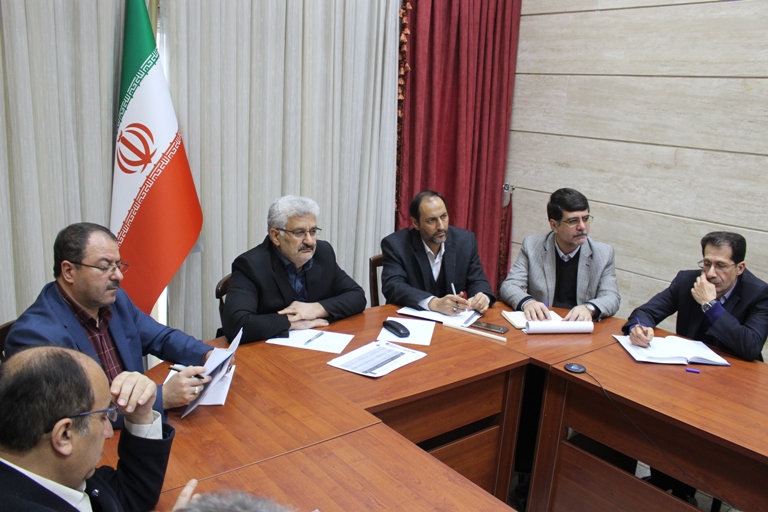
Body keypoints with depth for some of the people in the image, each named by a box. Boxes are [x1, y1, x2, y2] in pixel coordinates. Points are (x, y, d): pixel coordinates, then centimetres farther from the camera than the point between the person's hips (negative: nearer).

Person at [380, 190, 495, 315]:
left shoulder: (466, 241, -2)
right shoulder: (395, 244, -12)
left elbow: (477, 281, 2)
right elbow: (392, 286, -22)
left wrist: (482, 298, -21)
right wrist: (434, 303, -35)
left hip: (452, 319, 3)